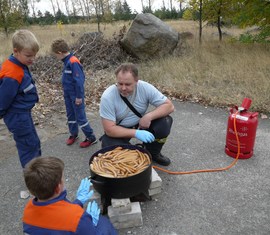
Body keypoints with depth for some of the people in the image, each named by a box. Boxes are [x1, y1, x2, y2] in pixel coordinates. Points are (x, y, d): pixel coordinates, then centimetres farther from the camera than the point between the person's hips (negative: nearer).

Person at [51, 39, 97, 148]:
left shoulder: (73, 62, -23)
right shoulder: (67, 61, 5)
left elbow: (79, 80, -23)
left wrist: (79, 96, -19)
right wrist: (66, 92, 17)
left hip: (76, 96, -9)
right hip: (68, 94, 9)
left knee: (80, 117, -1)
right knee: (70, 115, 18)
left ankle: (91, 137, 11)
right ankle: (73, 134, 35)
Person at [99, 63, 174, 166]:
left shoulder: (145, 88, -21)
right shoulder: (107, 97, -26)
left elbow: (169, 106, -17)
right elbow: (109, 129, -25)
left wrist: (148, 116, -32)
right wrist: (136, 133, -35)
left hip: (141, 123, 3)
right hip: (118, 130, -2)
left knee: (165, 121, -21)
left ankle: (153, 153, 7)